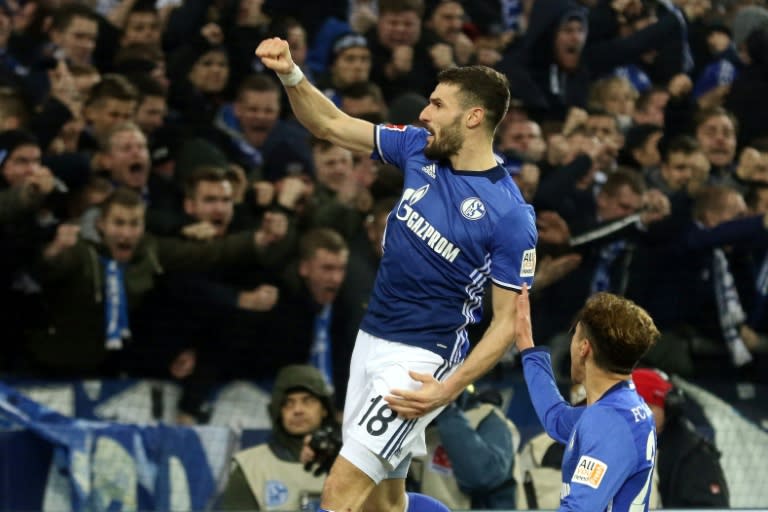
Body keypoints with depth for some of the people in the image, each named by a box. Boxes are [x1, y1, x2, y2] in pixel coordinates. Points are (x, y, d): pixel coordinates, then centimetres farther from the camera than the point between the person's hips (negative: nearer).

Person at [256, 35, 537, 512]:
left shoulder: (511, 216, -17)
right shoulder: (419, 149, 1)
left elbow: (507, 321, -13)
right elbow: (331, 125, 9)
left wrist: (449, 388, -21)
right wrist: (291, 75, -8)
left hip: (420, 360, -7)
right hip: (371, 341, 8)